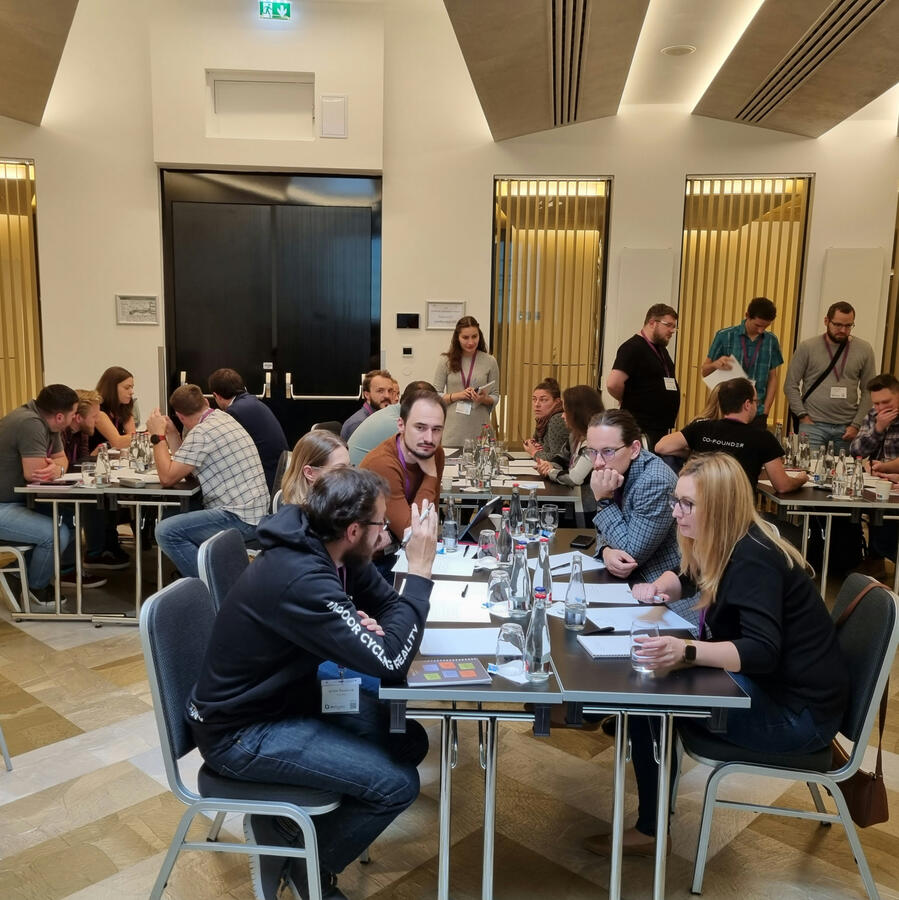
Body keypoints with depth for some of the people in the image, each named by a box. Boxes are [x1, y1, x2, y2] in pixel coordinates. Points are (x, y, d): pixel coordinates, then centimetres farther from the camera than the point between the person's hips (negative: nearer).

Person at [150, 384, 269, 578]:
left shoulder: (201, 433, -16)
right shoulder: (223, 418, 14)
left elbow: (167, 478, -11)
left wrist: (158, 436, -2)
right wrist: (171, 433, 15)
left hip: (240, 518, -10)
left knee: (165, 531, -18)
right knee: (173, 517, 21)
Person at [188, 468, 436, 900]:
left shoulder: (322, 550, -5)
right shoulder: (300, 579, -32)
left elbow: (385, 601, 7)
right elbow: (390, 661, -30)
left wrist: (364, 625, -16)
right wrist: (420, 572, -24)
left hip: (287, 696, 9)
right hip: (241, 732, -9)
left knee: (408, 740, 5)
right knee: (396, 783, -14)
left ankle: (287, 824, 13)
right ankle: (307, 865, 12)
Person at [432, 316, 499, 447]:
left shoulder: (489, 361, 3)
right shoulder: (446, 361, 3)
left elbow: (495, 397, 8)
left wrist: (484, 399, -13)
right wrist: (457, 395, -12)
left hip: (479, 427, 0)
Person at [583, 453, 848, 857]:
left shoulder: (753, 560, -24)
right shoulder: (724, 547, 3)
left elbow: (762, 652, -34)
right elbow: (687, 581, 23)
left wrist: (686, 651, -48)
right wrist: (657, 588, 1)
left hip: (797, 713, -9)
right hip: (765, 687, 9)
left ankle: (650, 831, -2)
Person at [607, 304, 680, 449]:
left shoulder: (661, 348, 15)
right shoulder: (632, 347, -13)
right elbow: (613, 384, -25)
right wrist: (630, 402, -7)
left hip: (663, 426, 9)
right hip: (640, 427, -9)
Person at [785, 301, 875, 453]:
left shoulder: (864, 350, 5)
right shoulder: (807, 347, 0)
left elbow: (867, 391, 6)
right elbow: (791, 386, 1)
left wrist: (856, 424, -1)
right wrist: (803, 416, -6)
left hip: (847, 428, 2)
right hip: (813, 425, -2)